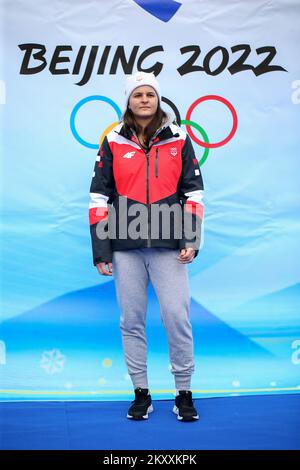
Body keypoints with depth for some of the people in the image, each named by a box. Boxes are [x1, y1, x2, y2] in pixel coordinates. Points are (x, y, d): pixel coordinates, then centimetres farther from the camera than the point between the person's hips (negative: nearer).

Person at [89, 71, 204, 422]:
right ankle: (141, 393, 22)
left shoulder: (178, 138, 6)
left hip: (167, 243, -1)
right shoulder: (113, 141, 6)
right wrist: (100, 250, 0)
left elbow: (193, 190, 7)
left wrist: (192, 240, -2)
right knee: (131, 320, 6)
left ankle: (184, 394, 15)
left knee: (177, 319, -3)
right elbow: (99, 196, 5)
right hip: (126, 245, 1)